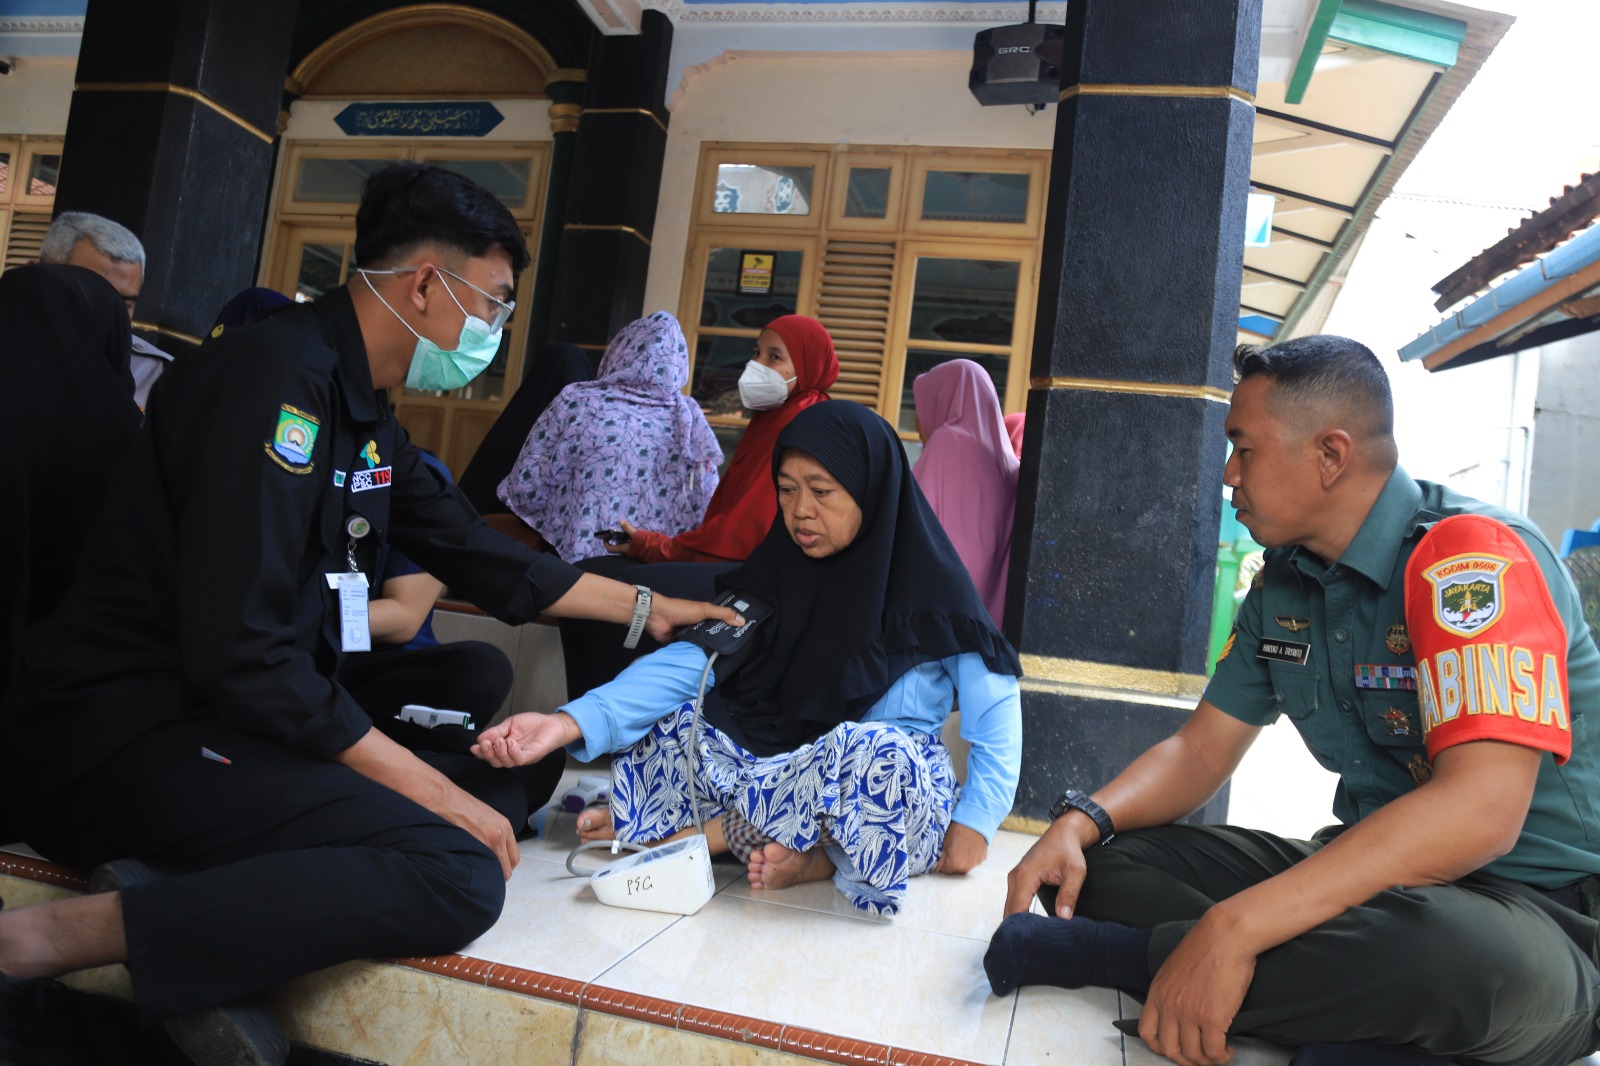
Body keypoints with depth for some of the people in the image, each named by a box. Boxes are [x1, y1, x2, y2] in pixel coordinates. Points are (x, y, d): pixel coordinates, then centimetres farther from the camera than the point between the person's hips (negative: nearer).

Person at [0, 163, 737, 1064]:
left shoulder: (365, 416, 12)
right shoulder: (280, 380, -18)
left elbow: (482, 556, 22)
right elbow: (239, 652, -24)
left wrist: (644, 607, 26)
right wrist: (426, 787, -20)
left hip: (249, 712, 10)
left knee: (503, 784, 6)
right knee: (458, 875, -25)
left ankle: (196, 895, -9)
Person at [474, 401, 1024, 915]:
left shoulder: (928, 586, -8)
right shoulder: (779, 574, 3)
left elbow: (995, 706, -7)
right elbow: (695, 660, -8)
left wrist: (974, 821, -19)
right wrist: (571, 722, -22)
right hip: (788, 765, 5)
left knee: (872, 753, -38)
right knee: (655, 727, -12)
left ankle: (708, 831, -18)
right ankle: (808, 852, -21)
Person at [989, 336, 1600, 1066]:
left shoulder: (1473, 559, -20)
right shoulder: (1281, 586, 4)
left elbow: (1479, 812, -31)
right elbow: (1201, 749, 8)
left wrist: (1233, 930, -35)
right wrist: (1080, 822, -13)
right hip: (1373, 872, 7)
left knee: (1458, 956, -42)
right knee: (1095, 860, -6)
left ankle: (1102, 954, -23)